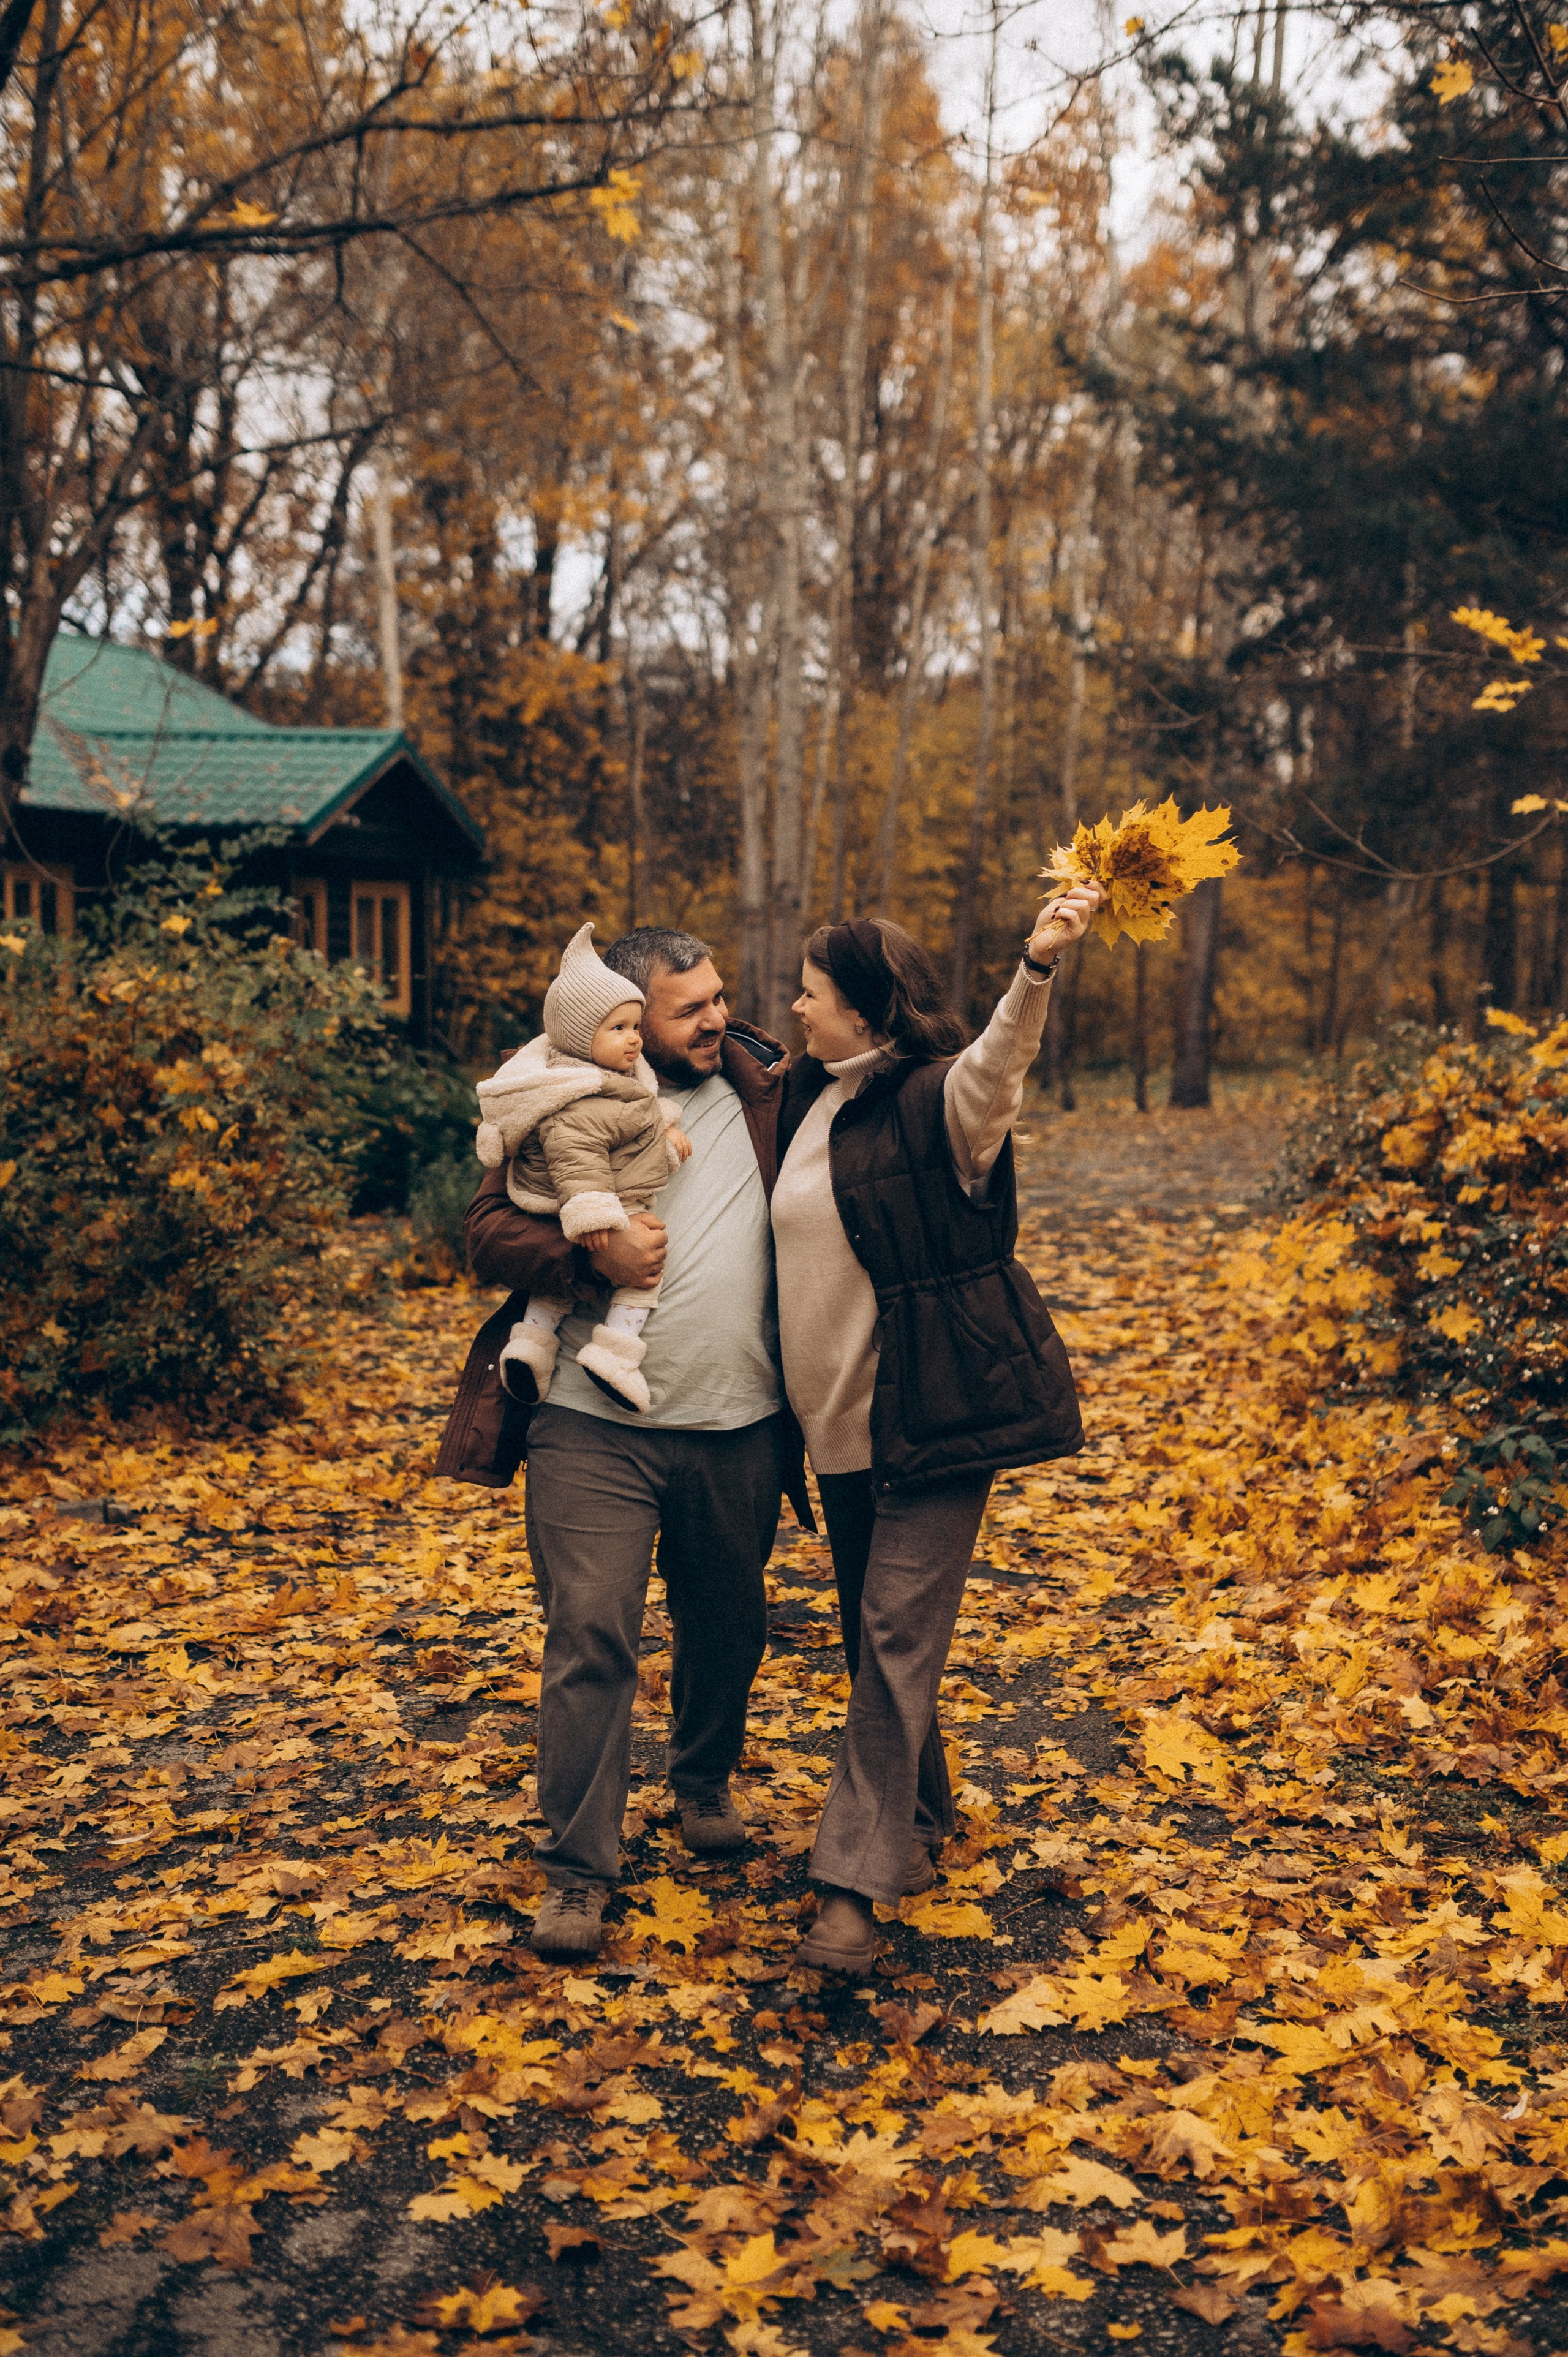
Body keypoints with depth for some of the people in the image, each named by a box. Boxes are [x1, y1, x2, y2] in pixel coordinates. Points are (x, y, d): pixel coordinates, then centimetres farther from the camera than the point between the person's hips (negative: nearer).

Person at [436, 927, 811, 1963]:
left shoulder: (766, 1091, 6)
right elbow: (490, 1232, -4)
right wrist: (593, 1253, -20)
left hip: (738, 1429, 3)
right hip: (595, 1425, -3)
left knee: (728, 1628, 18)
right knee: (589, 1641, -4)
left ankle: (706, 1782, 44)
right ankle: (578, 1871, 7)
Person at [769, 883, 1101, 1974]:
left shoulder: (938, 1100, -14)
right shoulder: (810, 1101, 10)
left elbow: (999, 1063, -35)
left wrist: (1039, 967, -52)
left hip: (938, 1412, -8)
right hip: (843, 1420, 8)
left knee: (898, 1634, -8)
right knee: (871, 1629, 16)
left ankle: (854, 1882, -1)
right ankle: (919, 1822, 35)